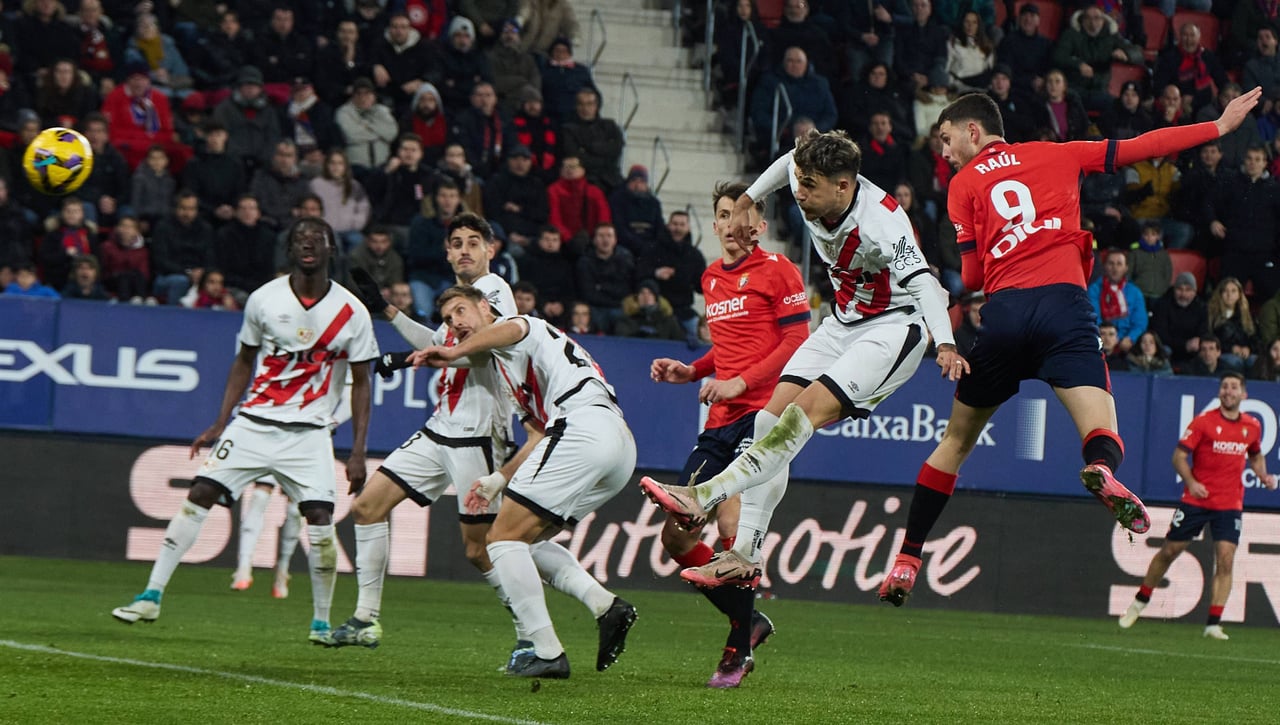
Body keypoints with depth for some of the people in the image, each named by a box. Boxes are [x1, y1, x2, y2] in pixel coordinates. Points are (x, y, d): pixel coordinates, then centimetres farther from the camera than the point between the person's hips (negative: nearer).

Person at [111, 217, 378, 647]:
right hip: (254, 422, 1)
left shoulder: (351, 312, -4)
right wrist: (220, 424, 7)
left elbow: (360, 383, 3)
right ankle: (151, 598, -5)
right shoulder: (263, 300, 0)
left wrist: (358, 453, -3)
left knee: (320, 519, -13)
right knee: (199, 495, -10)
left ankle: (321, 622, 3)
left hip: (308, 432, -1)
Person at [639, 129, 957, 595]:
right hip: (844, 323, 8)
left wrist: (944, 343, -56)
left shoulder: (880, 221, -30)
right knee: (771, 418, -5)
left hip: (894, 326, -8)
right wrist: (746, 202, 26)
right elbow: (789, 160, 16)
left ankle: (704, 496, -30)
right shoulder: (814, 190, -9)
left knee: (805, 413, -26)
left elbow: (922, 282, -41)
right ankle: (745, 557, -5)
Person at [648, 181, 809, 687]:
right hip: (720, 421, 8)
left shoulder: (777, 271, -2)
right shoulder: (711, 278, 20)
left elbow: (797, 343, -9)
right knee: (676, 536, 1)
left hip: (762, 413, -8)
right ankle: (748, 620, 18)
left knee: (732, 525, -21)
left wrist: (740, 382, -16)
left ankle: (740, 648, -9)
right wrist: (690, 372, 14)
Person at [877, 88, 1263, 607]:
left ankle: (906, 563, 16)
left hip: (1003, 309, 0)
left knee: (956, 441, 16)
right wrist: (1220, 125, 23)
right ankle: (1103, 471, -48)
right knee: (1102, 437, -10)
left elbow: (971, 276, 8)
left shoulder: (965, 185, 14)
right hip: (1065, 302, 0)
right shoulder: (1056, 156, 19)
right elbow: (1137, 149, 16)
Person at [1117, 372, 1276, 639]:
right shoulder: (1203, 421, -7)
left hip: (1230, 505, 2)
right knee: (1169, 551, 6)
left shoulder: (1252, 426, 5)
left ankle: (1214, 624, -8)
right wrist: (1191, 482, -23)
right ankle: (1140, 602, 27)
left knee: (1225, 559, -12)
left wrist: (1263, 476, 4)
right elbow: (1179, 456, -7)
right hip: (1196, 499, -2)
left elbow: (1256, 456, 24)